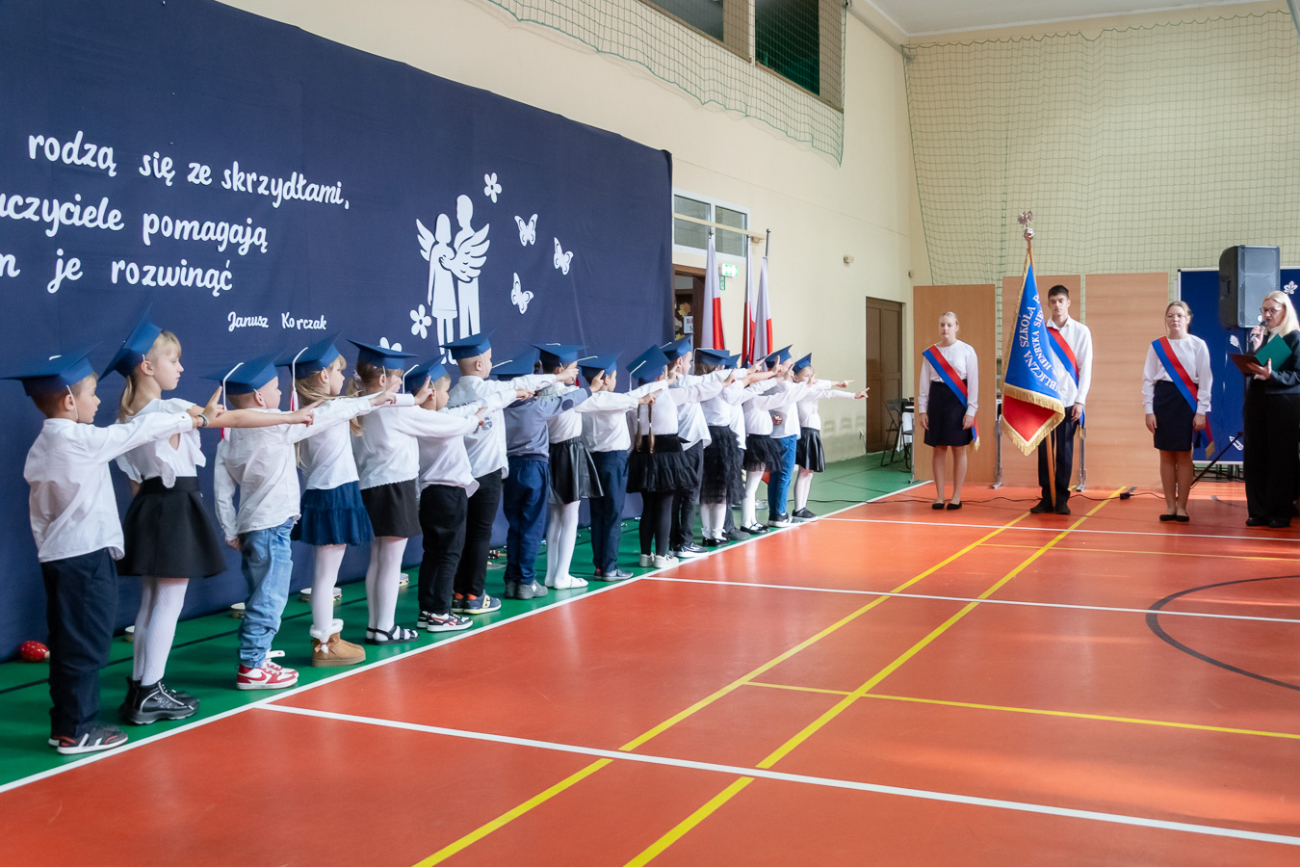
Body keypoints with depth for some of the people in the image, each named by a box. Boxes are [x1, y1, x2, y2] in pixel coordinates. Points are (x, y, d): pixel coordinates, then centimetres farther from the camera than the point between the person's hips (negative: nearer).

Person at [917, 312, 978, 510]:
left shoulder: (967, 351, -1)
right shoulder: (930, 353, 6)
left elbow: (973, 382, -3)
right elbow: (924, 382, 7)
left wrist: (971, 411, -9)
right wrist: (922, 410, 2)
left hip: (958, 400, -2)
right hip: (937, 399, 2)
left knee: (958, 449, 3)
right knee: (938, 449, 4)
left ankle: (956, 497, 11)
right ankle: (939, 496, 11)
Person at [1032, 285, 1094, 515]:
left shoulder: (1081, 331, 4)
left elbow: (1085, 367, 1)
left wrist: (1080, 400, -5)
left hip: (1068, 400, 0)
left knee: (1064, 450, 4)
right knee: (1044, 449, 2)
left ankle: (1062, 499, 12)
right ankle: (1046, 498, 10)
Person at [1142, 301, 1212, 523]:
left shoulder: (1198, 345, 2)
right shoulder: (1156, 346, 6)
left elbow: (1205, 380, 1)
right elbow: (1148, 379, 6)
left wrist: (1201, 411, -5)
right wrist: (1149, 410, -1)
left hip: (1187, 401, -1)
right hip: (1163, 399, 2)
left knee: (1184, 455, 0)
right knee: (1166, 455, 3)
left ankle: (1182, 506, 7)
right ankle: (1170, 506, 9)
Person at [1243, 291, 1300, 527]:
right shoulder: (1260, 336, 13)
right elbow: (1249, 370, 7)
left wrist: (1272, 375, -23)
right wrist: (1255, 348, -5)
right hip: (1257, 400, 5)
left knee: (1281, 458, -2)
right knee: (1255, 457, 3)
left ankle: (1280, 513, 4)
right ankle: (1258, 511, 8)